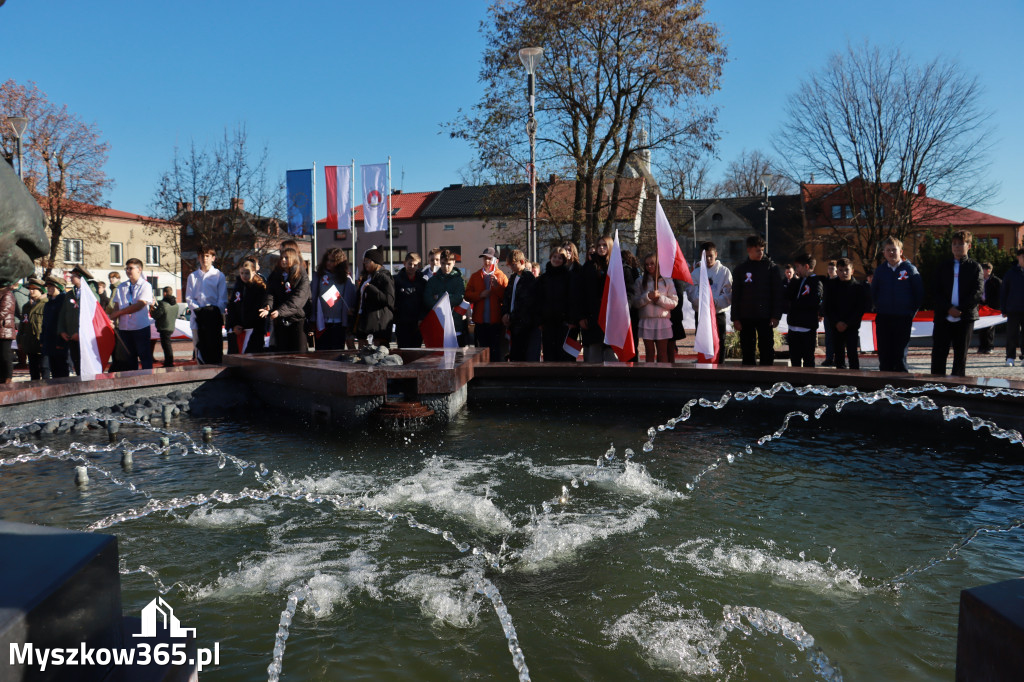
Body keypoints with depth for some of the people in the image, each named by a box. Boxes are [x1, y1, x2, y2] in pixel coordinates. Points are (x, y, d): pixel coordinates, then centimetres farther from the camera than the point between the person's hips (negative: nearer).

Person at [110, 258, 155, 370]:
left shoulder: (145, 286, -2)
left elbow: (140, 305, -13)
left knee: (145, 357, -1)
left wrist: (118, 312, -10)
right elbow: (116, 305, 8)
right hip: (124, 328, 5)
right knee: (129, 358, 10)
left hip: (141, 328, -5)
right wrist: (113, 319, -11)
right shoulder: (122, 287, 14)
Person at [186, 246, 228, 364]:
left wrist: (215, 312, -12)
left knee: (215, 349, -5)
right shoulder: (193, 276, 14)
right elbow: (188, 298, 9)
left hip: (214, 317, -3)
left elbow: (223, 299, 1)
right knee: (199, 348, 4)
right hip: (198, 317, 3)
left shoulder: (219, 275, 6)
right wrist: (198, 309, -8)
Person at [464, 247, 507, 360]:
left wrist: (497, 286, -18)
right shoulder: (475, 276, 12)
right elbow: (467, 295, 4)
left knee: (495, 352, 2)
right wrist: (480, 295, -11)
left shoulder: (501, 277, 5)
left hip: (496, 321, -2)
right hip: (480, 321, 2)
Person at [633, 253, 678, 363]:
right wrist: (647, 296, -14)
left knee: (662, 353, 3)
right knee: (649, 352, 6)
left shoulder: (667, 281, 5)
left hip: (662, 321, -1)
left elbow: (674, 302, -1)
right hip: (646, 321, 1)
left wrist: (660, 298, -13)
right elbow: (635, 302, 0)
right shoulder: (640, 281, 7)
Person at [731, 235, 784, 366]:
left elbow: (778, 293, 0)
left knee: (767, 350, 0)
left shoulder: (772, 268, 2)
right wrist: (735, 318, 0)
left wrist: (776, 316, -8)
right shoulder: (740, 269, 7)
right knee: (747, 351, 6)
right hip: (746, 317, 2)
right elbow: (735, 296, 7)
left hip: (765, 317, -2)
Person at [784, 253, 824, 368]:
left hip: (808, 328, -7)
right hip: (794, 326, 7)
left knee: (808, 358, 0)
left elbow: (815, 302, -20)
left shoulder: (816, 282, -7)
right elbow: (787, 297, 6)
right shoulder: (799, 281, 16)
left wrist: (794, 304, -10)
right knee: (794, 358, 12)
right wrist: (794, 280, -1)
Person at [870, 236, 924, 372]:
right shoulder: (880, 270, 7)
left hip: (903, 319, -2)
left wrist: (912, 311, -2)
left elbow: (920, 293, 0)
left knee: (900, 355, 1)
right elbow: (873, 292, 17)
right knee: (884, 356, 5)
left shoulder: (910, 269, -1)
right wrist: (879, 308, 9)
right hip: (883, 319, 2)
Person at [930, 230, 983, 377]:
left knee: (961, 355, 4)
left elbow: (978, 293, -3)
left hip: (965, 317, -1)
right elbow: (935, 292, 4)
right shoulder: (942, 266, 11)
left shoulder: (975, 267, 6)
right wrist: (948, 308, -11)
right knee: (938, 354, -3)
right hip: (943, 317, 1)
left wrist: (960, 309, -13)